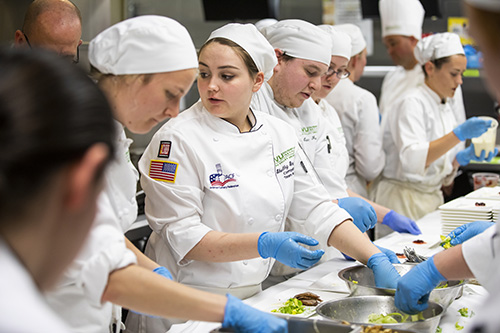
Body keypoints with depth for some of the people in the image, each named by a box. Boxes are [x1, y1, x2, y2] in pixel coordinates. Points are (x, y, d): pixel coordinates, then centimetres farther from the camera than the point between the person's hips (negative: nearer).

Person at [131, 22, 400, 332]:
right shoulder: (178, 139, -14)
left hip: (252, 294, 5)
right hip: (189, 304, -5)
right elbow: (182, 235, -17)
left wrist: (376, 260, -6)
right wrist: (265, 245, -27)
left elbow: (317, 209, 4)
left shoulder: (279, 133, 3)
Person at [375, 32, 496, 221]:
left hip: (434, 198, 8)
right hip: (404, 200, -8)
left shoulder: (446, 109, 12)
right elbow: (412, 159, -27)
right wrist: (459, 133, -29)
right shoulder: (412, 104, -13)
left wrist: (465, 156, -3)